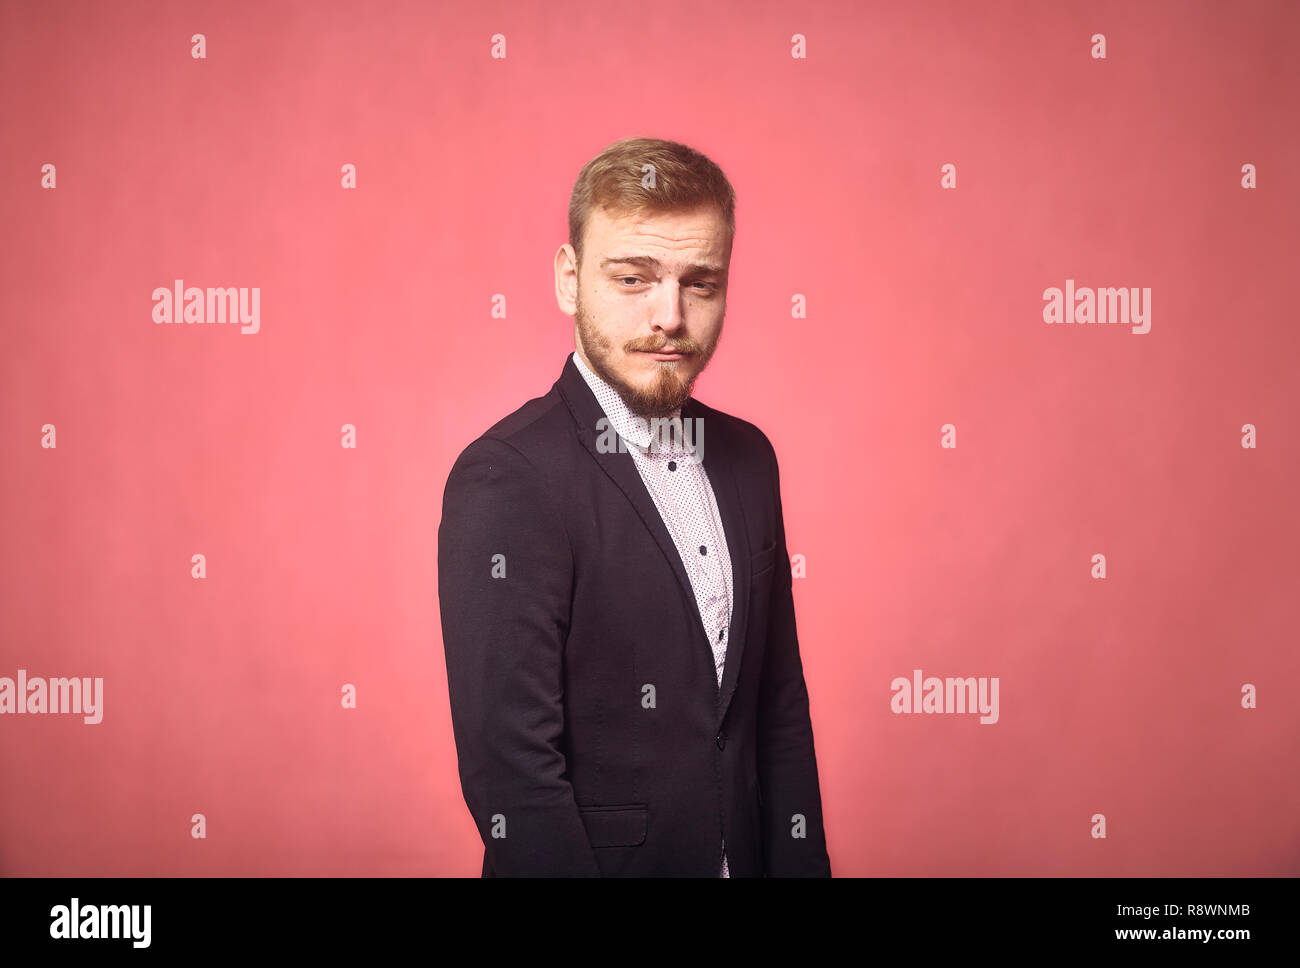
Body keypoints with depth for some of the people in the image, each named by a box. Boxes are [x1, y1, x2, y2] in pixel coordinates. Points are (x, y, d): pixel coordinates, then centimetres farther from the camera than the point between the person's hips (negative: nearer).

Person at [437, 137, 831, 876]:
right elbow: (512, 770, -24)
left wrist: (800, 861, 1)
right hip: (604, 854, -6)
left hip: (746, 856, 7)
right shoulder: (506, 481, -21)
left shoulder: (746, 456, 2)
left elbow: (781, 704, 6)